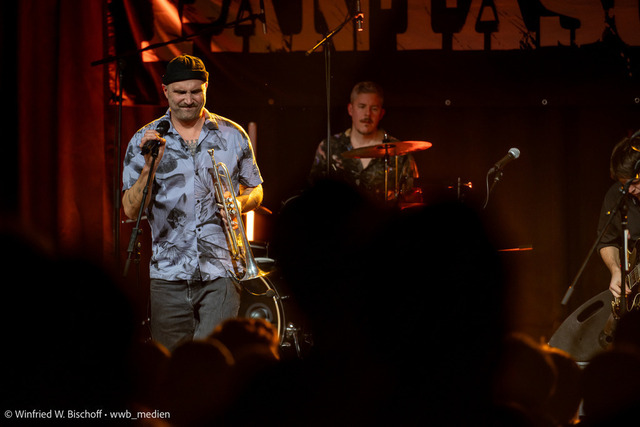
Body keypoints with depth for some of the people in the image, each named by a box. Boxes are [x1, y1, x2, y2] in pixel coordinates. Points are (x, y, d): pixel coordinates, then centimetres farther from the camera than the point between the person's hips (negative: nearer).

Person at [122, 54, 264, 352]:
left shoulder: (233, 136, 7)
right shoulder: (144, 142, 4)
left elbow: (256, 190, 18)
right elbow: (131, 210, -2)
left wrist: (240, 203, -5)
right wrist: (150, 166, -18)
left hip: (221, 272, -1)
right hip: (168, 274, 1)